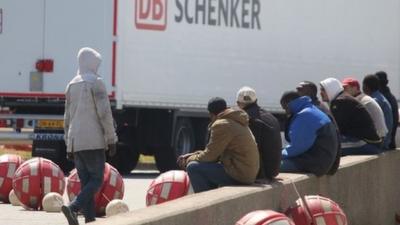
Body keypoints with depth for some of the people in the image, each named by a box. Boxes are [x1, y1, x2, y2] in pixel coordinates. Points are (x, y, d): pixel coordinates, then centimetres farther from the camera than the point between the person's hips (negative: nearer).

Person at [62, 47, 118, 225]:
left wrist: (69, 144, 22)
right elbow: (104, 113, -12)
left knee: (86, 182, 8)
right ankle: (73, 207, -25)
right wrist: (111, 139, -6)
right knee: (96, 180, -6)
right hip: (93, 140, -7)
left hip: (75, 142, 7)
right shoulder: (95, 82, -7)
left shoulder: (72, 85, 14)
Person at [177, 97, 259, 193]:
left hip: (238, 173, -10)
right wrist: (192, 155, 15)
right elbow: (215, 152, 22)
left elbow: (210, 156, -11)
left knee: (193, 167, -9)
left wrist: (189, 160, 6)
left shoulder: (221, 125, -13)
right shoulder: (236, 123, 19)